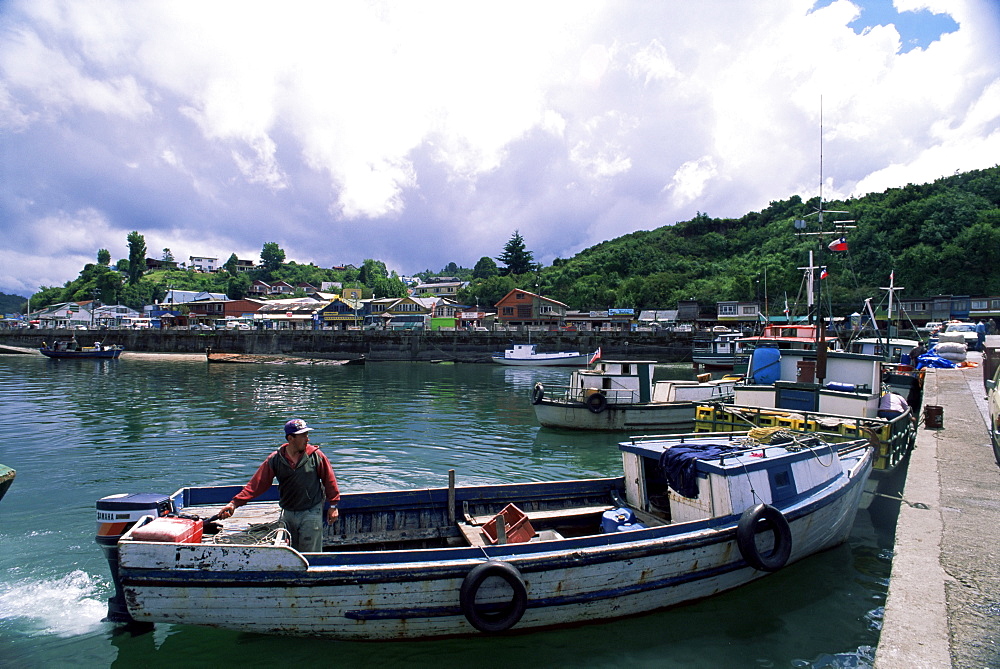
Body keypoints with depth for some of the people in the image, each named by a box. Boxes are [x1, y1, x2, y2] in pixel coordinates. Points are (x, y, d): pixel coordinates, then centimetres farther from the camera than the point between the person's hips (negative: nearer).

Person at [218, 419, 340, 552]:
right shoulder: (275, 459, -4)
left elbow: (329, 480, 0)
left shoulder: (316, 455, -8)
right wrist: (234, 503, -12)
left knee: (310, 555, -1)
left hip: (311, 513, -3)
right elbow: (257, 484, -4)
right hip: (287, 513, 3)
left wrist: (333, 506, 2)